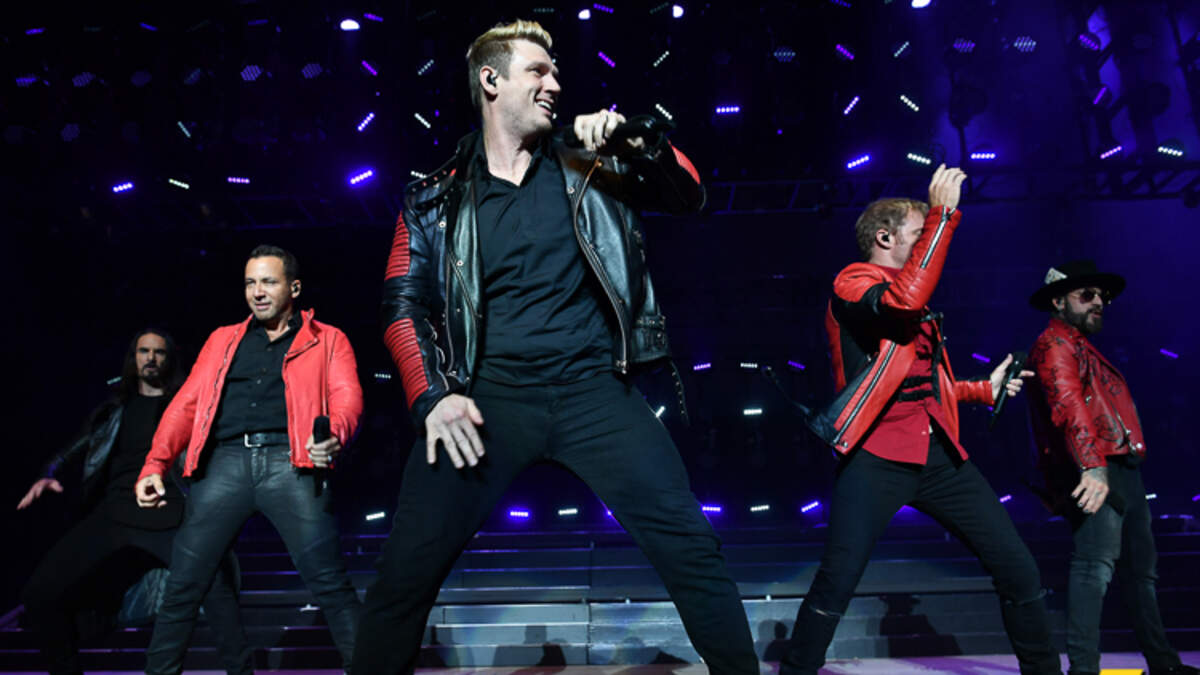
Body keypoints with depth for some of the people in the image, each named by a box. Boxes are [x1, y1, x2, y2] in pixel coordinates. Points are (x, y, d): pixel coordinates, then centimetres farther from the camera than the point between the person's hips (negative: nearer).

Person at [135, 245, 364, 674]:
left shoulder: (327, 340, 14)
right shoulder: (223, 339, 24)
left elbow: (347, 396, -1)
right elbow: (186, 403, 17)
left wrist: (334, 434, -24)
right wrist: (155, 465, 2)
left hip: (289, 462, -3)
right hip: (226, 461, 3)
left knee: (329, 582, -11)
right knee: (183, 584, 1)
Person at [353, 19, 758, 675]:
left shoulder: (585, 164, 12)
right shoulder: (437, 198, 9)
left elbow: (687, 195, 11)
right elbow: (405, 305, 7)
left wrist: (638, 145, -8)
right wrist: (433, 397, -8)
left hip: (593, 389, 1)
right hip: (490, 394, 0)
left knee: (690, 546, -6)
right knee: (407, 568, -5)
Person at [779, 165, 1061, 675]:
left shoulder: (911, 291, 23)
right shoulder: (851, 283, -1)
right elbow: (905, 300, -25)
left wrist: (985, 390, 27)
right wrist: (943, 213, -19)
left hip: (938, 454, 8)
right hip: (878, 456, -7)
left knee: (1019, 571, 7)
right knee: (835, 585, -13)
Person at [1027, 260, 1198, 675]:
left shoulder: (1083, 346, 26)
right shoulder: (1055, 344, -8)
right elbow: (1069, 405, -23)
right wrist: (1092, 466, -35)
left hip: (1122, 472, 11)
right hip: (1097, 474, -11)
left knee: (1141, 568, 18)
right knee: (1096, 562, -20)